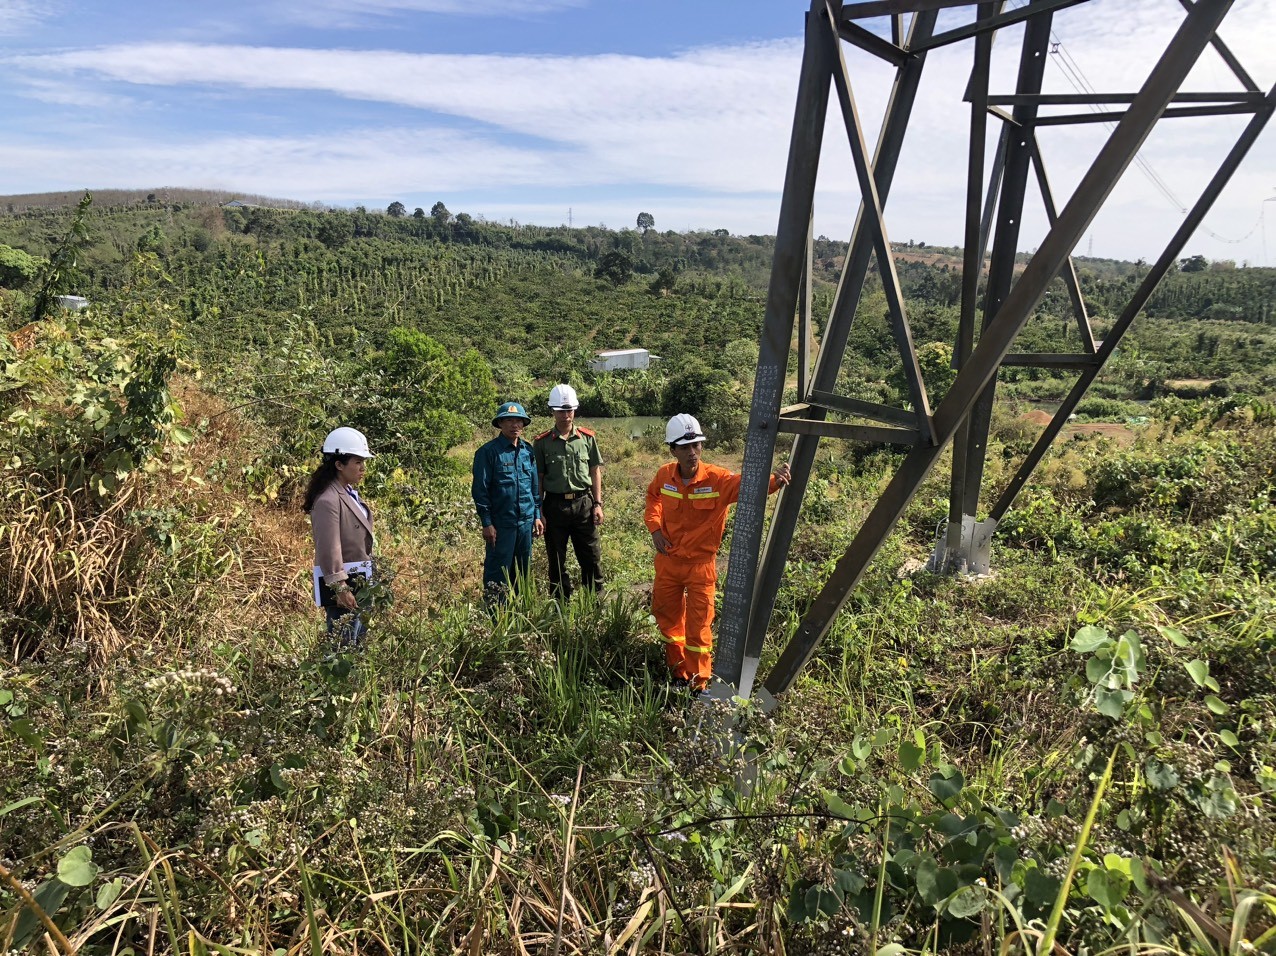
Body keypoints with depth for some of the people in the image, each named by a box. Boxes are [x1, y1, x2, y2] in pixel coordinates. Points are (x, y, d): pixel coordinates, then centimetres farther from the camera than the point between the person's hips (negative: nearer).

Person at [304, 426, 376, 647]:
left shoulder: (351, 494, 12)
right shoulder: (328, 500, -18)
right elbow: (329, 549, -20)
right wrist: (340, 588, -21)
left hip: (360, 580, 10)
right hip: (343, 582, -10)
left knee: (359, 642, 15)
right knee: (343, 645, -5)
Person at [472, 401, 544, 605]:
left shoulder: (528, 450, 10)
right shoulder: (488, 452, -8)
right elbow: (480, 490, -8)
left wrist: (537, 516, 13)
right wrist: (487, 523, -11)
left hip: (526, 521, 6)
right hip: (501, 523, -6)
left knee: (522, 572, 14)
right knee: (498, 573, 0)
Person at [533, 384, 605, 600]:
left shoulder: (587, 438, 4)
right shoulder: (542, 442, 0)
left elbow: (595, 471, 8)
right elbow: (538, 478, 1)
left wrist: (597, 504, 2)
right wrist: (539, 512, -3)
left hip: (583, 503, 1)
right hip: (555, 505, -1)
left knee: (592, 557, 6)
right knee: (557, 560, 9)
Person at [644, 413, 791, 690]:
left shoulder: (718, 479, -20)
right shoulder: (665, 475, -8)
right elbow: (653, 496, 14)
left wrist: (773, 480, -59)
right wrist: (655, 527, 0)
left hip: (701, 563, -4)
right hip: (668, 560, 4)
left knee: (698, 625, 2)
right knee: (666, 615, 18)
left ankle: (699, 683, 22)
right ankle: (678, 669, 42)